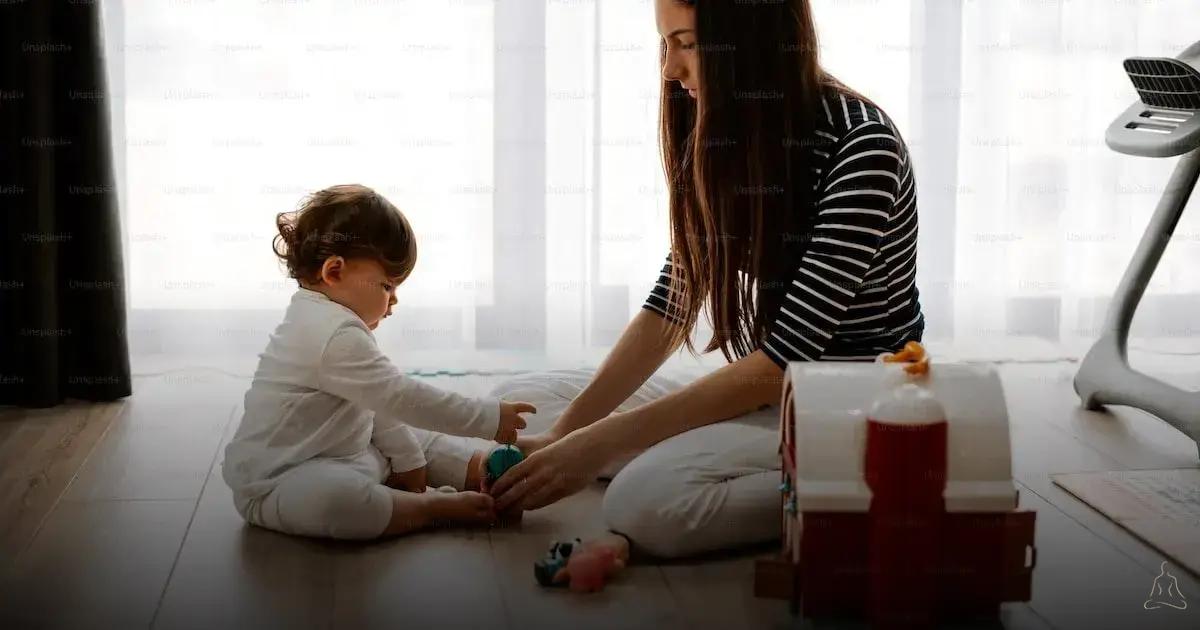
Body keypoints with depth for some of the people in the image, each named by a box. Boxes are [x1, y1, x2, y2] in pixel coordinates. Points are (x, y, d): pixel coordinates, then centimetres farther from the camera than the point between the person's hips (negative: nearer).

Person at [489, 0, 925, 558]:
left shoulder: (861, 147, -21)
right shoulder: (723, 141, 2)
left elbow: (784, 358, -25)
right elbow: (669, 306, 1)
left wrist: (598, 444, -26)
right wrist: (563, 433, -12)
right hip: (765, 393, 9)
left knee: (646, 501, -32)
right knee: (517, 402, 2)